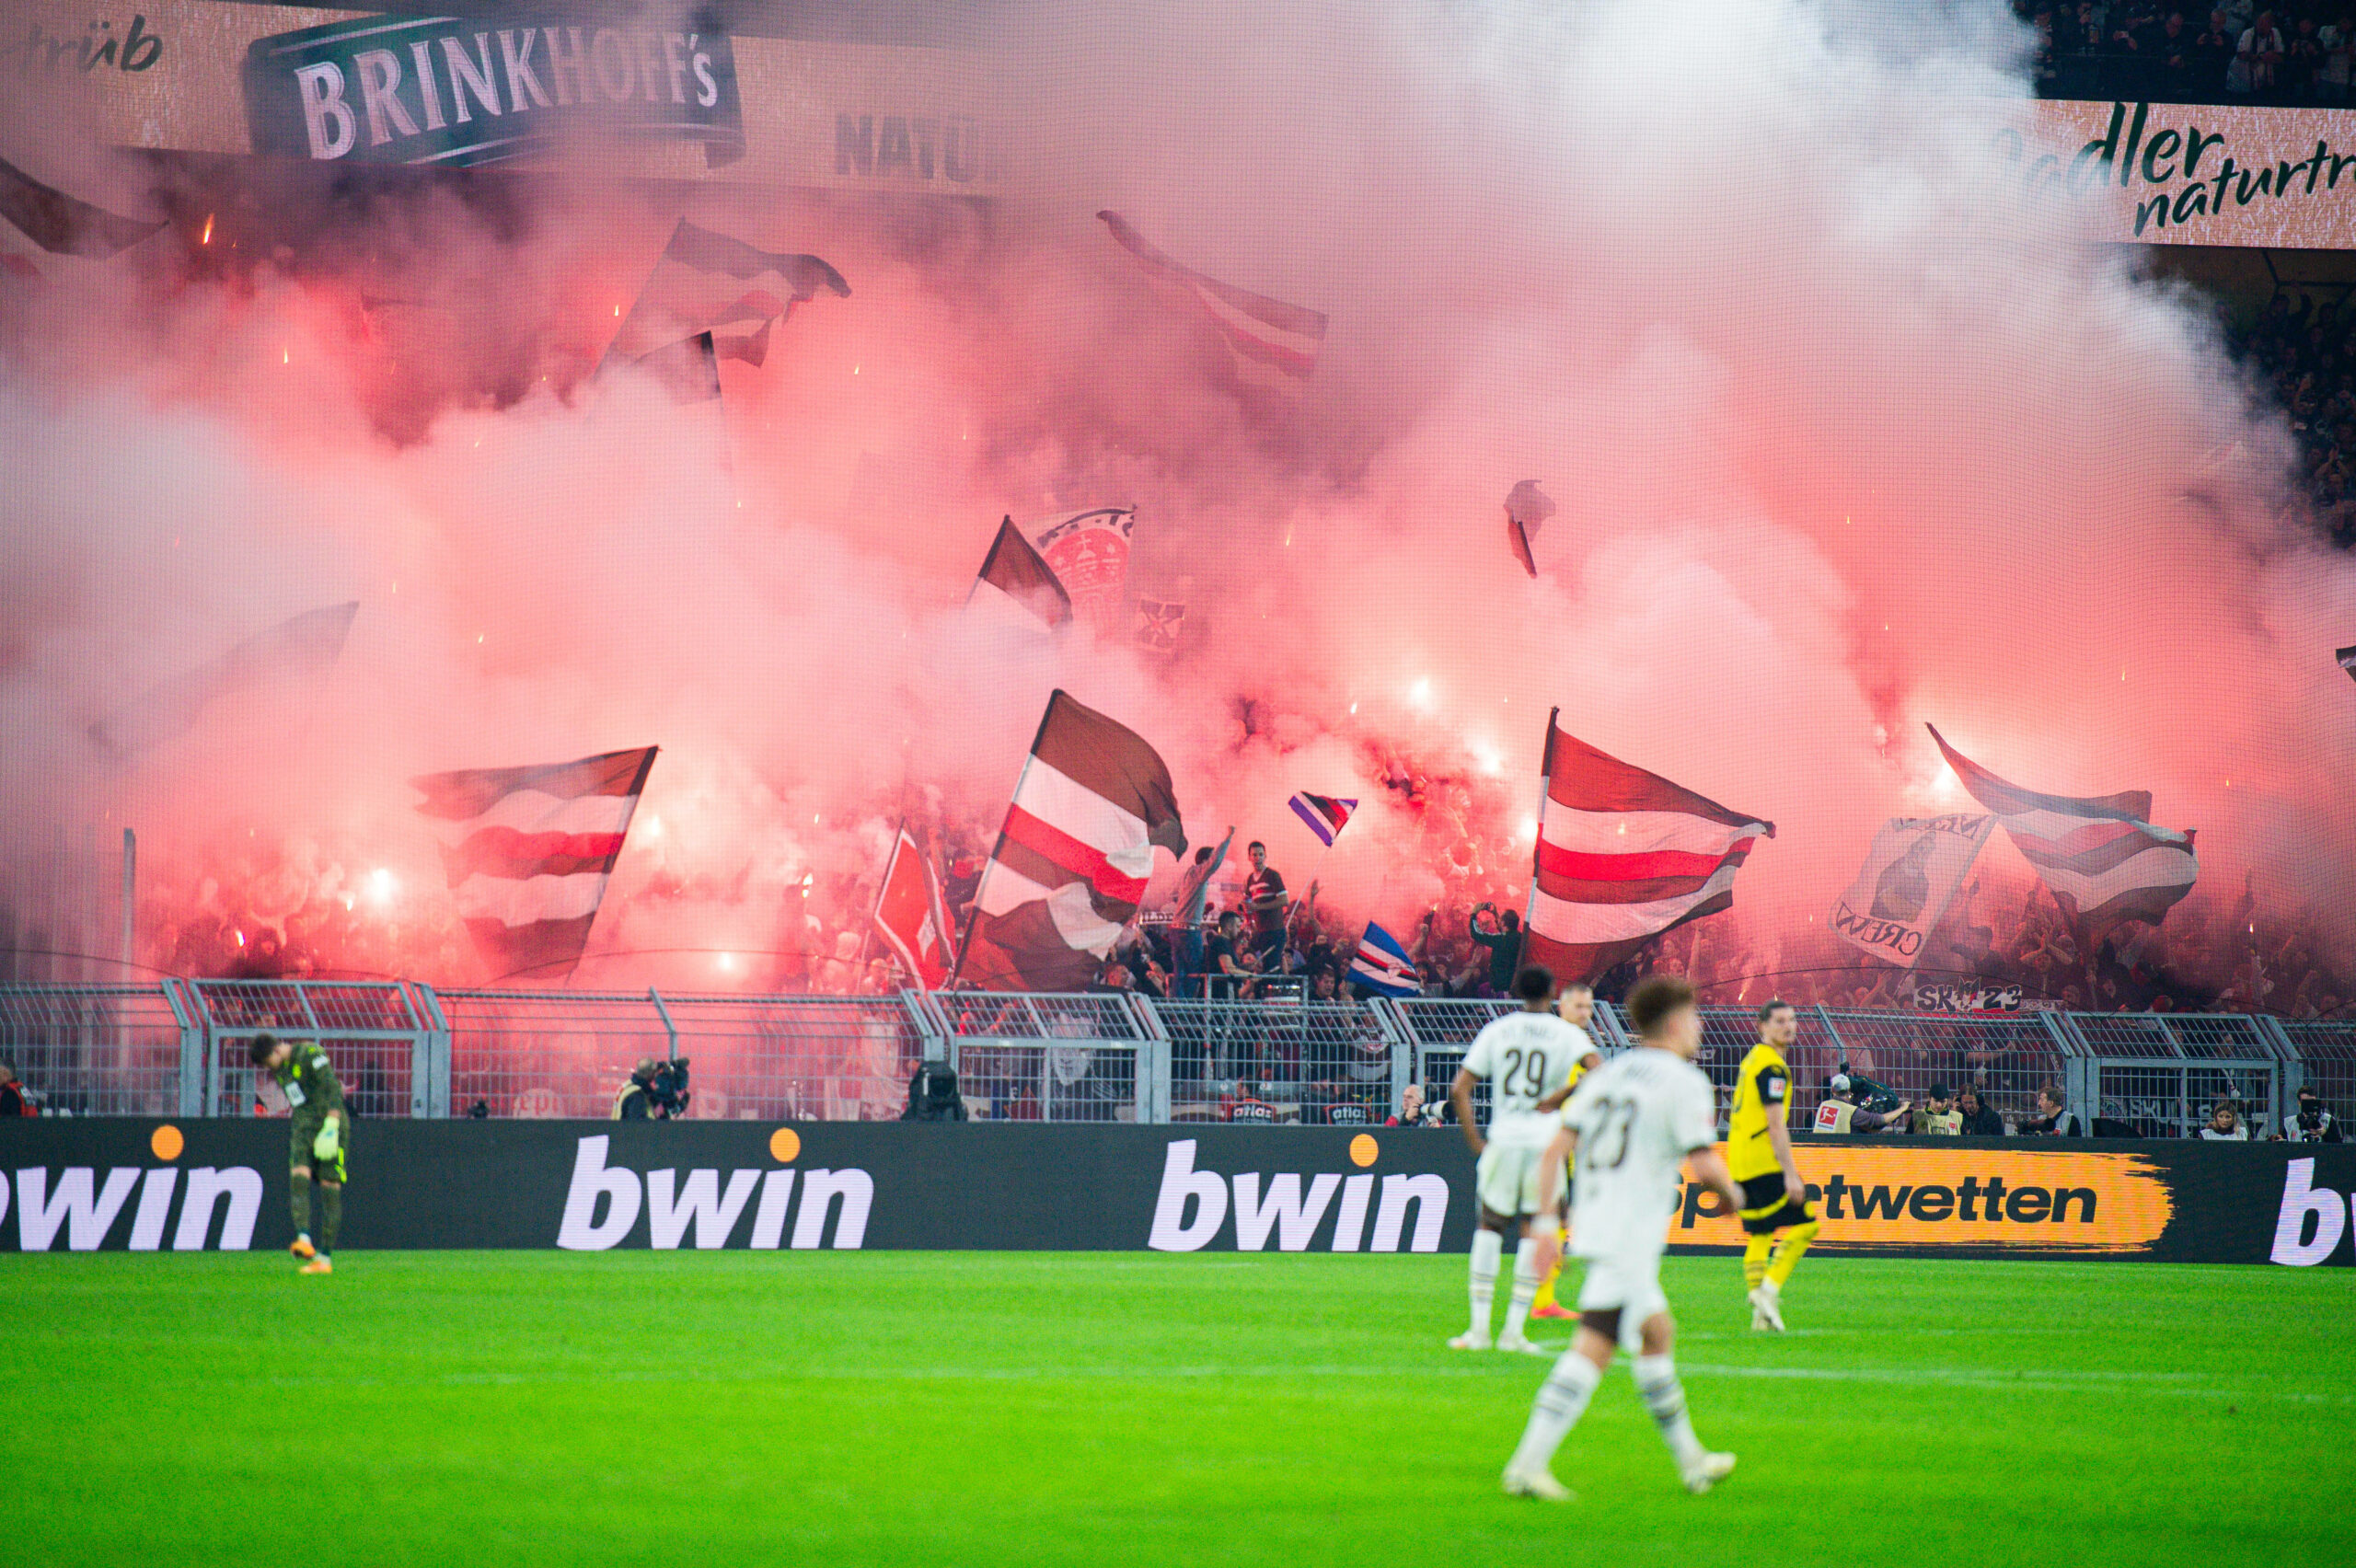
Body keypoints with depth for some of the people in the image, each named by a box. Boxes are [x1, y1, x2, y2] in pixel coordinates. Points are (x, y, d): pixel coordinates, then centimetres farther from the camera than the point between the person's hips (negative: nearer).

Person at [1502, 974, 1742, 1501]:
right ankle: (1528, 1464, -18)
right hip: (1631, 1237, -9)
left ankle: (1691, 1461, 30)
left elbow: (1555, 1150, 9)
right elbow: (1704, 1165, -16)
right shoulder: (1684, 1083, -8)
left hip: (1592, 1224, 9)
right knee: (1592, 1350, -11)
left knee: (1658, 1334, 21)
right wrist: (1730, 1193, 6)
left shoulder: (1606, 1076, 14)